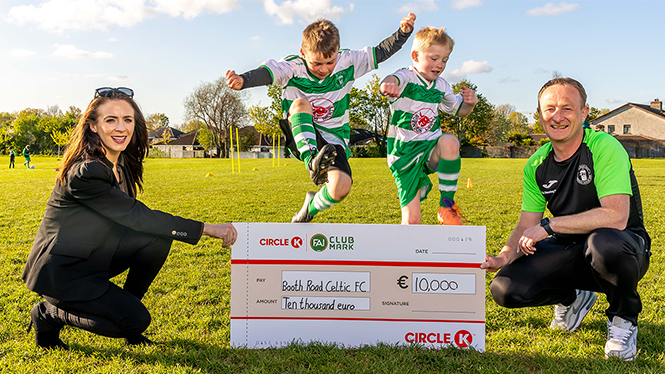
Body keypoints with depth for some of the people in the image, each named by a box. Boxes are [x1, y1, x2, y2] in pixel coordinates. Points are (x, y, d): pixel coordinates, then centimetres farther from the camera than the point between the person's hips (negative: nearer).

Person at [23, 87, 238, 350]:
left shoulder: (121, 162, 0)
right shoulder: (85, 172, -27)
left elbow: (128, 216, 8)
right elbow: (136, 216, -28)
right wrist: (207, 229, -28)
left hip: (93, 256, 8)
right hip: (60, 271, -8)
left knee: (160, 236, -13)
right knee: (137, 320, -17)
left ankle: (126, 307, 5)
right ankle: (49, 315, 5)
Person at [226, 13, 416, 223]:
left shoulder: (347, 63, -4)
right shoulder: (293, 67, -12)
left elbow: (381, 52, 1)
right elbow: (266, 72, -31)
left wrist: (403, 32, -14)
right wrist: (243, 80, -52)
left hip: (333, 141, 2)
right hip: (301, 138, -1)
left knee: (341, 187, -24)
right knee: (300, 103, -32)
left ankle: (311, 208, 9)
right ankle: (312, 161, -46)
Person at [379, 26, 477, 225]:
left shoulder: (441, 85, 10)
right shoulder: (406, 77, -9)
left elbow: (459, 110, 25)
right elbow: (392, 80, -34)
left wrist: (470, 103, 1)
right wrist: (387, 84, -60)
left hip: (431, 149, 4)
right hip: (405, 154, -4)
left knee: (450, 141, -33)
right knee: (411, 219, -9)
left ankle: (447, 204, -18)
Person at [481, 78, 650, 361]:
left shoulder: (605, 148, -18)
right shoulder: (536, 165, 0)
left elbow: (616, 217, -29)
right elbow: (526, 228, 0)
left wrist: (549, 226, -27)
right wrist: (502, 258, -20)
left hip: (625, 247, -4)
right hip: (570, 250, 5)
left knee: (604, 241, -41)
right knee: (505, 289, -16)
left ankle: (624, 319, -7)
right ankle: (572, 298, 18)